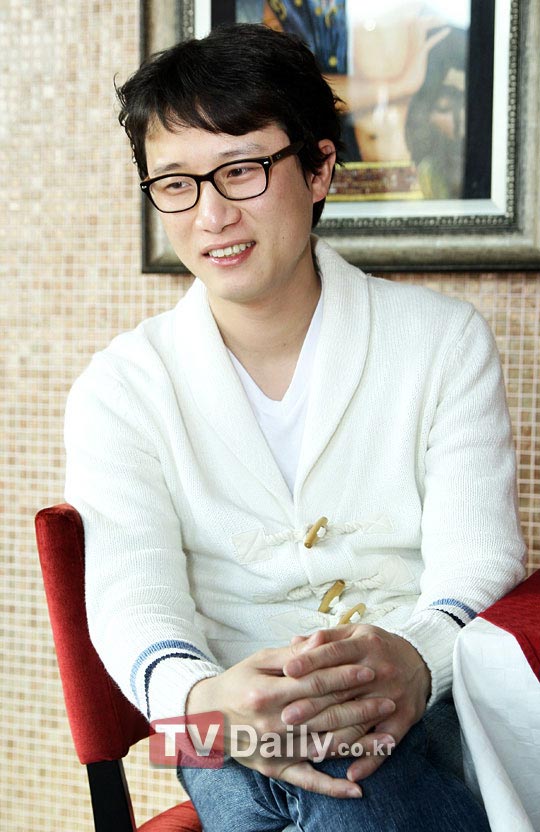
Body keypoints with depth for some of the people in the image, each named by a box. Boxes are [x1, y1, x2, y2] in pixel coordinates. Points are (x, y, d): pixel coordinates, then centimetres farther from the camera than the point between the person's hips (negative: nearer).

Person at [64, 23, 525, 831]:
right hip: (237, 736, -1)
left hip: (431, 712, 2)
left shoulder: (445, 340, 6)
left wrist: (413, 660, -31)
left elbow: (479, 564, -5)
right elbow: (132, 597, -8)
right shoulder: (121, 388, 6)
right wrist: (201, 697, -34)